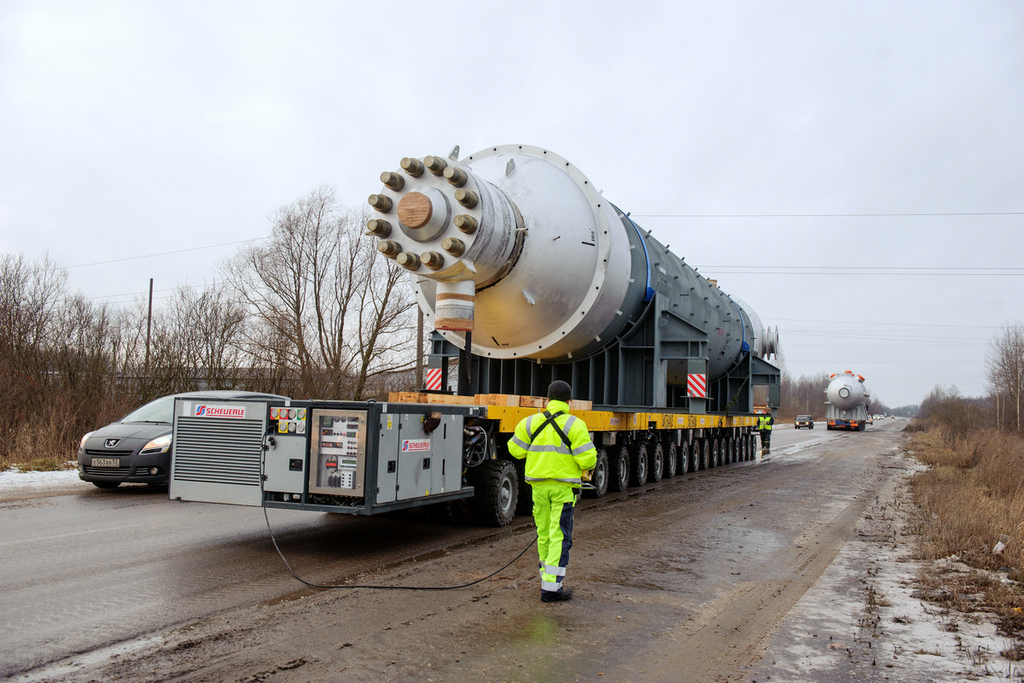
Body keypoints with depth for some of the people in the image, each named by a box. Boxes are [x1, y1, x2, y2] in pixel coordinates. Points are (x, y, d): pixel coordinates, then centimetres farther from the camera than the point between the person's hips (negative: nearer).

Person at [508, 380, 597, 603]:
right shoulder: (574, 425, -9)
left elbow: (516, 450, 8)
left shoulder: (530, 422, 2)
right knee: (559, 536, -1)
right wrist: (587, 467, 10)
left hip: (539, 485, 4)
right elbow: (587, 459, -13)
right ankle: (551, 586, -3)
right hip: (564, 486, -4)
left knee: (543, 533, 15)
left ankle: (548, 577, 28)